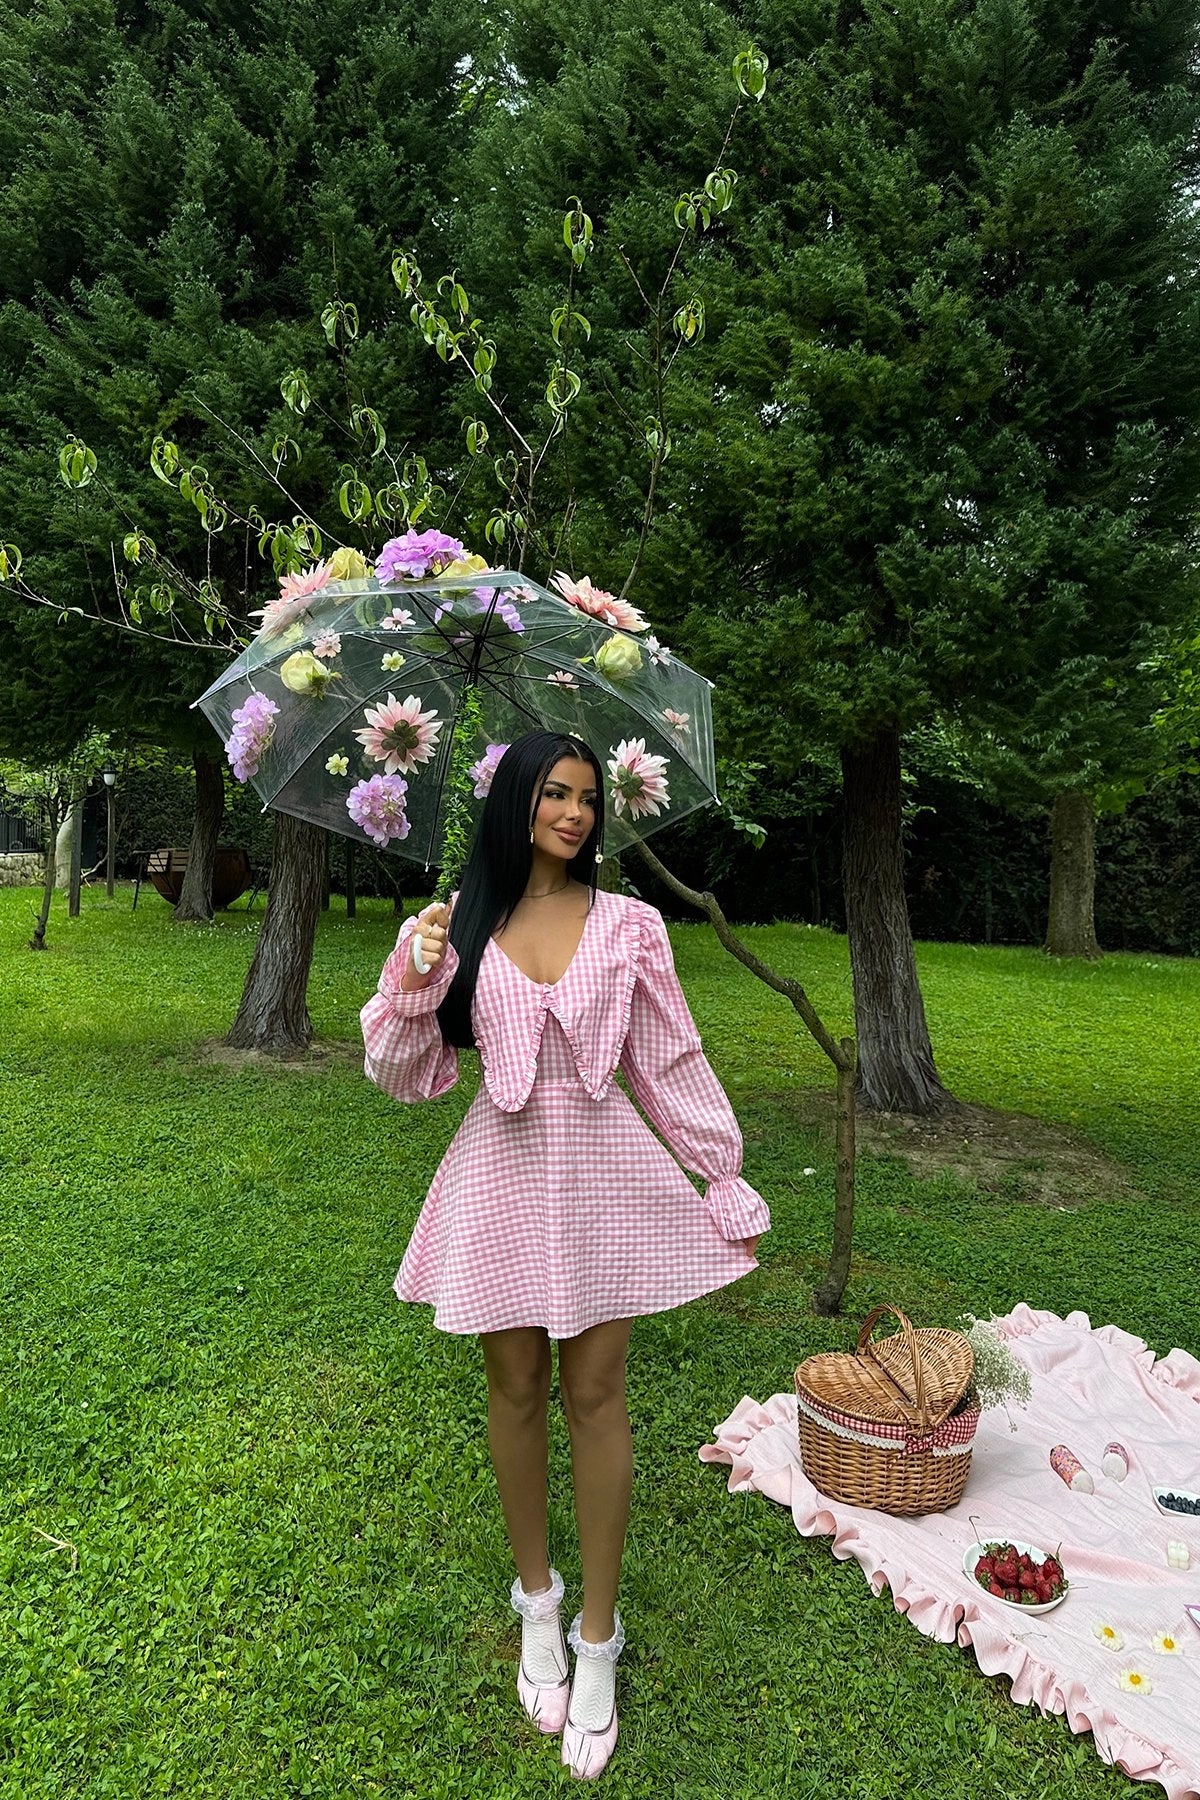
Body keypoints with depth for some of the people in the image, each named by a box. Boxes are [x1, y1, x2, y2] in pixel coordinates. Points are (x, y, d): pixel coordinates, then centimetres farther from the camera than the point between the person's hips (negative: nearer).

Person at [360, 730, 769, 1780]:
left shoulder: (627, 926, -3)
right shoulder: (461, 925, -2)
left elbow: (672, 1065, 2)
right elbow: (405, 1075, -1)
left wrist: (726, 1187, 3)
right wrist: (414, 975, -18)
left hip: (604, 1175, -1)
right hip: (502, 1174, 1)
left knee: (595, 1397, 8)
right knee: (516, 1392, 14)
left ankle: (598, 1640, 27)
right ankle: (536, 1603, 38)